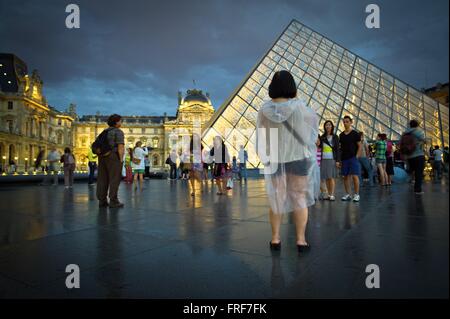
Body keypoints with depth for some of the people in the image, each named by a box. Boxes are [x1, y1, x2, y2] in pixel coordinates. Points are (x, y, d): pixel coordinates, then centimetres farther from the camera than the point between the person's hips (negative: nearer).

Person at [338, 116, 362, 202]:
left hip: (353, 158, -4)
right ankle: (348, 194, 13)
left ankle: (356, 194, 0)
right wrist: (340, 160, 10)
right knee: (346, 176, 6)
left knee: (354, 176, -9)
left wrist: (356, 156, -10)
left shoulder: (355, 134, -1)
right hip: (344, 158, 5)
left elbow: (360, 146, -1)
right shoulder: (341, 135, 11)